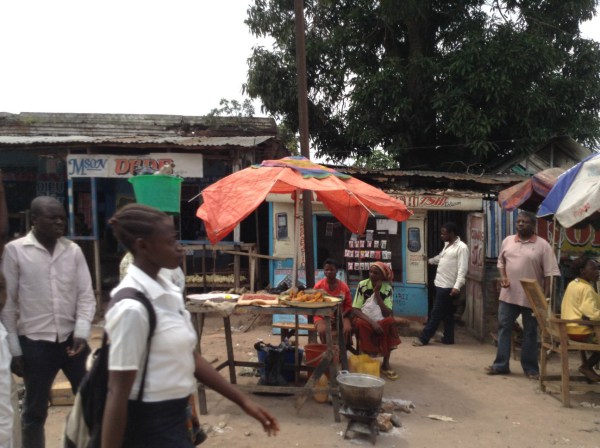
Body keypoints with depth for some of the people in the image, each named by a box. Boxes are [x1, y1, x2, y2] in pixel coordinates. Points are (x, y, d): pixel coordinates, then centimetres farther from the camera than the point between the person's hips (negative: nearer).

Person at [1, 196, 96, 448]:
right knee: (35, 410, 12)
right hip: (34, 343, -2)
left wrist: (81, 332, -9)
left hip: (71, 339, 3)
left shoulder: (73, 250, 2)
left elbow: (86, 295, 4)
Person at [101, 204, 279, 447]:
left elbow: (191, 357, 9)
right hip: (150, 426, -8)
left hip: (173, 418, 8)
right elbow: (117, 392, -21)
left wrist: (243, 401, 9)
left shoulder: (167, 290, 3)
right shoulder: (133, 307, -23)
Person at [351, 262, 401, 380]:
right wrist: (372, 322, -25)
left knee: (390, 321, -30)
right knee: (361, 324, -35)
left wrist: (377, 293, -20)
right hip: (364, 320, -1)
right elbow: (355, 310, -12)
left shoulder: (388, 289, -5)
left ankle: (386, 363, -20)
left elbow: (387, 314, -16)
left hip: (380, 322, 1)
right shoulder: (362, 285, -8)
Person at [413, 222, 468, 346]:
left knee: (436, 314, -3)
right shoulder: (447, 245, 14)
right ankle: (448, 338, 20)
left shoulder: (461, 247, -15)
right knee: (447, 314, 14)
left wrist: (457, 286, -32)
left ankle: (423, 339, 1)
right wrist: (430, 261, 51)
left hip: (448, 287, -9)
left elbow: (462, 269, -22)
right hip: (441, 284, 9)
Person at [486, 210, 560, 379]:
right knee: (504, 328, 6)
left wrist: (545, 296, -10)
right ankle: (501, 364, 15)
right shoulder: (508, 241, 6)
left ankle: (530, 368, 17)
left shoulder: (542, 245, -7)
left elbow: (550, 273, -7)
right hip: (508, 294, 4)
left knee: (530, 332, 7)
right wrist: (503, 276, -4)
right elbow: (501, 261, 16)